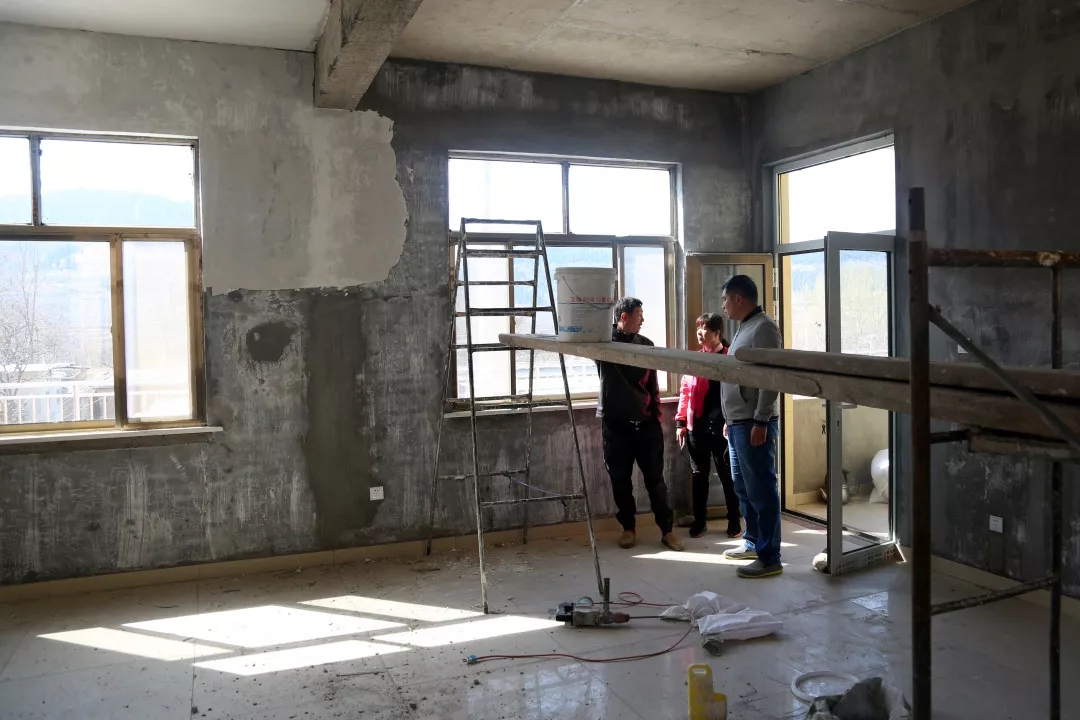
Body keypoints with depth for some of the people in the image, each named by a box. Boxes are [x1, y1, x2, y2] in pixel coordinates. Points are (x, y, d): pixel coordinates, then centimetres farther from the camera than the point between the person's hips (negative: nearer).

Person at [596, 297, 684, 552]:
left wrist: (657, 416, 7)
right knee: (620, 481, 7)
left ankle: (667, 530, 15)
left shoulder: (645, 344, 7)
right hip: (615, 424, -2)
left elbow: (652, 384, 10)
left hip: (646, 424, 2)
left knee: (655, 480, 5)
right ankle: (628, 528, 23)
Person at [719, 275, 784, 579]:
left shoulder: (764, 328, -13)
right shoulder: (745, 327, 17)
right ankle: (753, 542, 29)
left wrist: (760, 421, -23)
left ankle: (769, 558, 0)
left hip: (753, 423, -10)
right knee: (743, 487, 17)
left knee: (761, 490, -5)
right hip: (738, 422, 10)